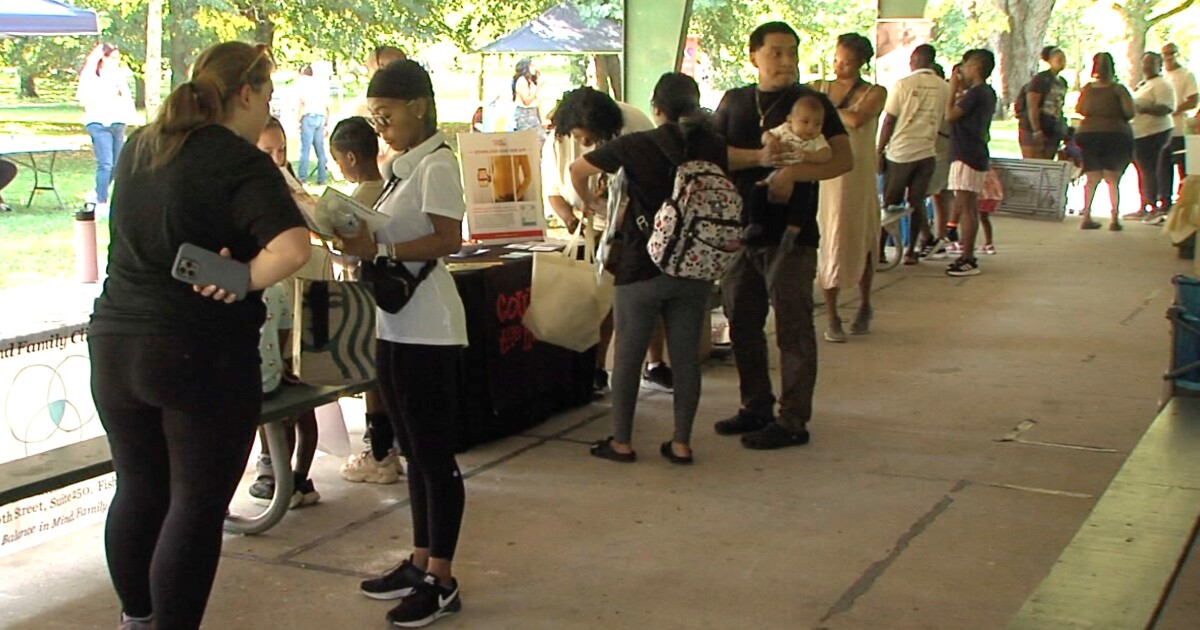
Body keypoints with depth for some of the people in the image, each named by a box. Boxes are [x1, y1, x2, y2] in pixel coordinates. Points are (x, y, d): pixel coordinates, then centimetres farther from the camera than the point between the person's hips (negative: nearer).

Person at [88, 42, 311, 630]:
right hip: (203, 354, -7)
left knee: (137, 490, 20)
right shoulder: (241, 163, -14)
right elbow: (292, 248, -29)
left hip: (115, 343, 7)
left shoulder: (139, 147, 8)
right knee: (197, 504, 5)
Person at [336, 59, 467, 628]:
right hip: (394, 322, 9)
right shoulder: (402, 166, 15)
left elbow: (448, 240, -21)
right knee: (414, 451, 16)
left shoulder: (436, 165, -11)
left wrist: (378, 249, -26)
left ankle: (441, 580, 6)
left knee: (435, 455, -2)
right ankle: (420, 561, 26)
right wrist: (357, 240, -1)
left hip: (427, 329, -9)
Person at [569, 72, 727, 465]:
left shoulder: (635, 146, -8)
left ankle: (621, 442, 15)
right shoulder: (713, 148, 0)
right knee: (686, 357, 9)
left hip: (642, 267, -3)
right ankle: (681, 443, 15)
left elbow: (577, 170, 2)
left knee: (628, 356, 8)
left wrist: (588, 201, 20)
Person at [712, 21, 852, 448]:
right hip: (741, 229, 5)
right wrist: (760, 157, -16)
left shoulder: (812, 102, 0)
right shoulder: (734, 102, 12)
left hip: (791, 233, -5)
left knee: (793, 328, -3)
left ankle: (793, 421, 4)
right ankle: (756, 407, 25)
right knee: (743, 325, 11)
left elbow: (844, 159, -9)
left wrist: (793, 173, -22)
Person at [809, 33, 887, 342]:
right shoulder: (819, 88, 9)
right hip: (824, 174, 1)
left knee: (861, 239, 8)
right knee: (829, 239, -2)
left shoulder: (874, 93, 0)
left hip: (858, 175, -1)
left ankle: (864, 305, 30)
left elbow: (856, 119, -19)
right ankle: (832, 318, 4)